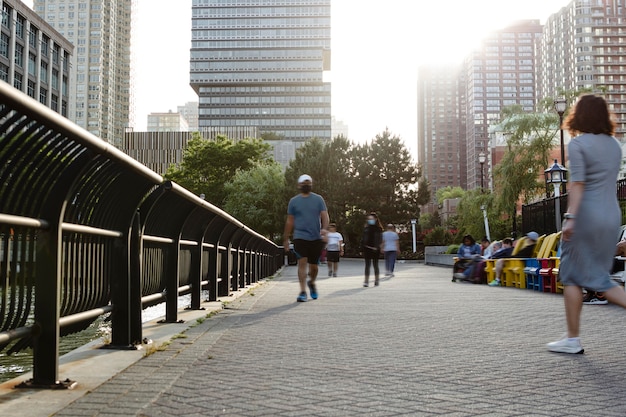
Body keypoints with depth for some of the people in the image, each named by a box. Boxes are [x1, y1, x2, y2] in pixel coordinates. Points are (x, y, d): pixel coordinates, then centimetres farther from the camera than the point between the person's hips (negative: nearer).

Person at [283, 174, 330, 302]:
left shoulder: (318, 199, 7)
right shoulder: (294, 201, 7)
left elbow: (324, 216, -1)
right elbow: (290, 221, 11)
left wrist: (324, 229, -21)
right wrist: (286, 238, 10)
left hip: (316, 238, 1)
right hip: (300, 237, -1)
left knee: (313, 265, 10)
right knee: (302, 263, -13)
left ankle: (311, 282, 40)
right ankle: (303, 292, -11)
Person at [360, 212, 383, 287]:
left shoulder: (378, 229, 0)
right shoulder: (366, 228, 10)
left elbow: (380, 239, -5)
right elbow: (363, 239, 10)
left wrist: (377, 247, -19)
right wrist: (362, 249, 5)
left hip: (375, 249, -2)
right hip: (367, 248, 2)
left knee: (375, 265, 8)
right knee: (367, 265, -1)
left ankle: (376, 280, 20)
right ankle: (366, 281, -4)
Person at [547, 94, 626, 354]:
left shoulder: (578, 143, -8)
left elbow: (578, 184, -17)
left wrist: (569, 217, -21)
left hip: (587, 216, -7)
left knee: (571, 276, 3)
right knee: (598, 277, 14)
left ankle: (572, 339, 7)